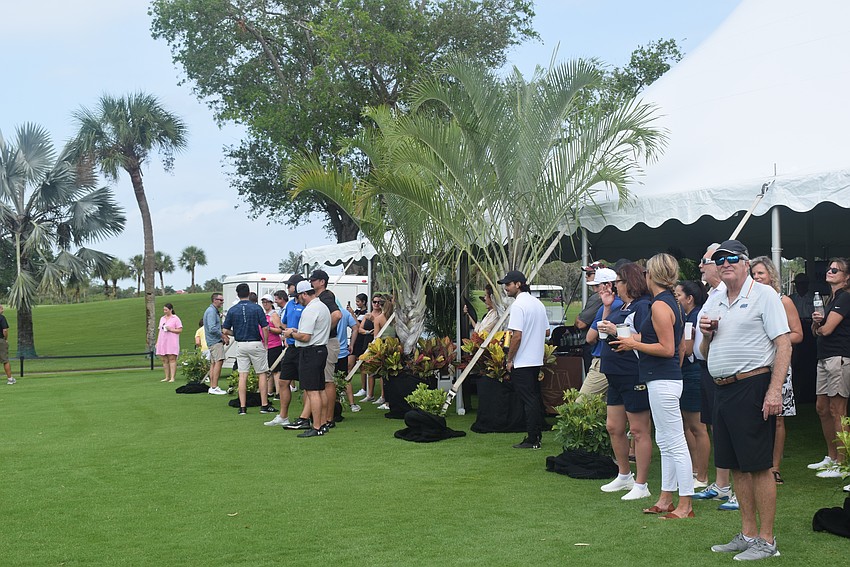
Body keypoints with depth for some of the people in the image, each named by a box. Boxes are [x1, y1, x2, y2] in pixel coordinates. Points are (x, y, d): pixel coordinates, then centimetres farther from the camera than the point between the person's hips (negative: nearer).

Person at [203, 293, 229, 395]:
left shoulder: (214, 311, 19)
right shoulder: (211, 311, -13)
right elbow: (212, 329, -22)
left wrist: (223, 336, 15)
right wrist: (223, 336, -14)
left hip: (214, 341, 11)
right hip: (215, 341, -11)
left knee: (213, 363, 9)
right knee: (219, 362, -15)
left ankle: (212, 387, 11)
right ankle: (214, 387, -19)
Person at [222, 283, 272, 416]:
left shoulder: (232, 310, 1)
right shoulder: (257, 308, -6)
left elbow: (225, 331, 1)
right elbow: (265, 328, -9)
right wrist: (265, 343, 4)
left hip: (240, 345, 3)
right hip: (256, 344, -2)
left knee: (242, 376, 4)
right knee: (262, 374, 6)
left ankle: (242, 407, 3)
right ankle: (264, 405, 6)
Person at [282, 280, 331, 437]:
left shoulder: (309, 310, -16)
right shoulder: (324, 307, 16)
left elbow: (305, 337, -21)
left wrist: (291, 334, -3)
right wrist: (297, 331, 17)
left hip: (310, 352, -10)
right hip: (322, 349, 10)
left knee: (312, 391, -8)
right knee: (320, 390, 14)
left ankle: (316, 427, -7)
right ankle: (323, 424, 19)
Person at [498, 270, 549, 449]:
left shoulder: (518, 305, -16)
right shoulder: (538, 303, 11)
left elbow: (517, 336, -20)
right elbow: (546, 330, 17)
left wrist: (509, 359, -12)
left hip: (522, 361, -9)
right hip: (537, 359, 9)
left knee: (529, 400, -5)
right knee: (536, 398, 13)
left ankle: (532, 440, -2)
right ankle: (538, 434, 19)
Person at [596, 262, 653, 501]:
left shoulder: (643, 306, -14)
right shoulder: (623, 307, 15)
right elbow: (608, 326, 19)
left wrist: (616, 331, -21)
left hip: (634, 378, -10)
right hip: (617, 376, 10)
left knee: (639, 431, -1)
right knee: (614, 428, 16)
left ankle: (641, 485, 7)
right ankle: (624, 476, 31)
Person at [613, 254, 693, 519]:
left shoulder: (659, 305, -16)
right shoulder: (672, 303, 14)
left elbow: (667, 349, -20)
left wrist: (634, 344, -10)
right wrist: (638, 338, 19)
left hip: (663, 381, -11)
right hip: (666, 379, 11)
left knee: (675, 444, -6)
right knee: (665, 442, 16)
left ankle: (685, 506, 0)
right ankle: (665, 499, 24)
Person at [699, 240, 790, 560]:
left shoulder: (763, 295, -5)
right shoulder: (713, 302, 16)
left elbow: (783, 344, -12)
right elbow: (706, 354, 23)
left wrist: (775, 390, -21)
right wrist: (706, 333, 1)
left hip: (752, 386, -7)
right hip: (722, 390, 7)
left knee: (759, 466, -4)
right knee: (736, 466, 12)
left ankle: (766, 540, 4)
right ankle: (748, 534, 22)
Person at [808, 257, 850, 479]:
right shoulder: (829, 299, 19)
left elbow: (827, 329, -16)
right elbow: (816, 331, 16)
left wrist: (820, 326, 6)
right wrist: (816, 322, -5)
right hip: (824, 358, 10)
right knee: (822, 408, 13)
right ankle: (831, 457, 23)